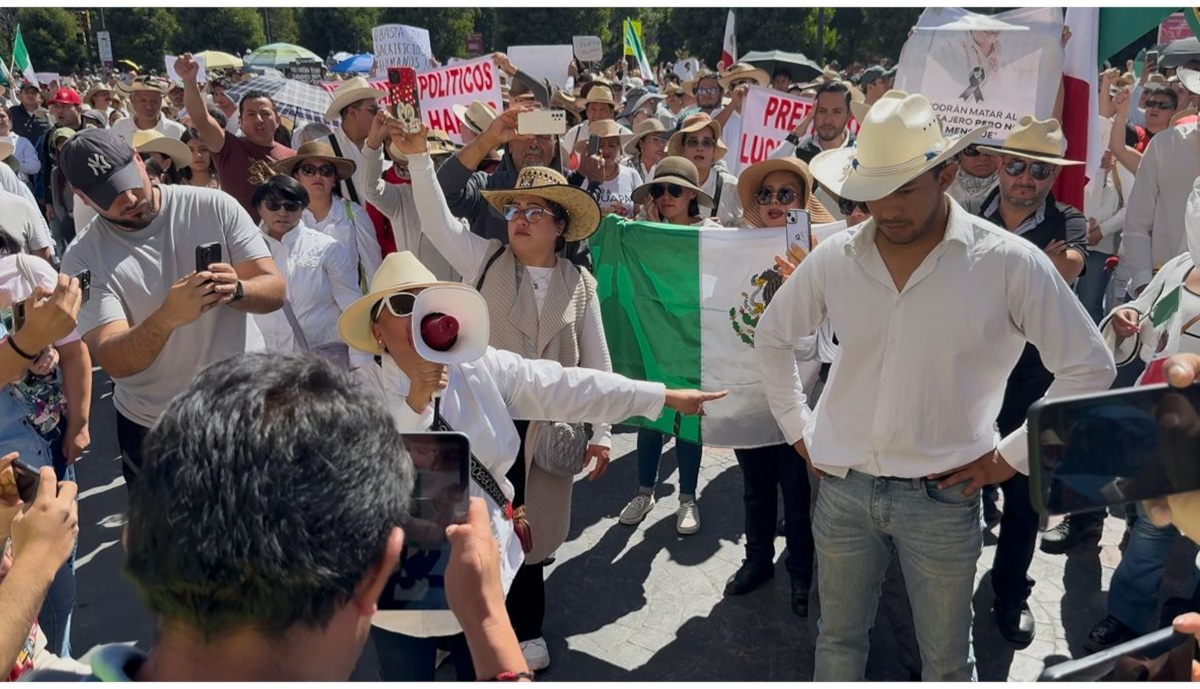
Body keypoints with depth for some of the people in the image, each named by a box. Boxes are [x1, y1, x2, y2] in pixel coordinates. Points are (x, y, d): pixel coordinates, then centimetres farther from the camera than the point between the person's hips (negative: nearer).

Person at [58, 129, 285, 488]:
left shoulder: (214, 206, -9)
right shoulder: (83, 258, -11)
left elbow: (275, 290, -10)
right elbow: (115, 362, -20)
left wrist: (237, 289, -32)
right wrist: (167, 316, -40)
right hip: (152, 428, 0)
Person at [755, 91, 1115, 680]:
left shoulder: (1009, 263, -12)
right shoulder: (833, 258, -3)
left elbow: (1088, 367, -4)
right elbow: (772, 337, 13)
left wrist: (1013, 456, -5)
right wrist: (799, 430, 9)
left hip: (942, 497, -2)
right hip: (842, 488, 3)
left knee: (947, 659, 14)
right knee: (838, 639, 19)